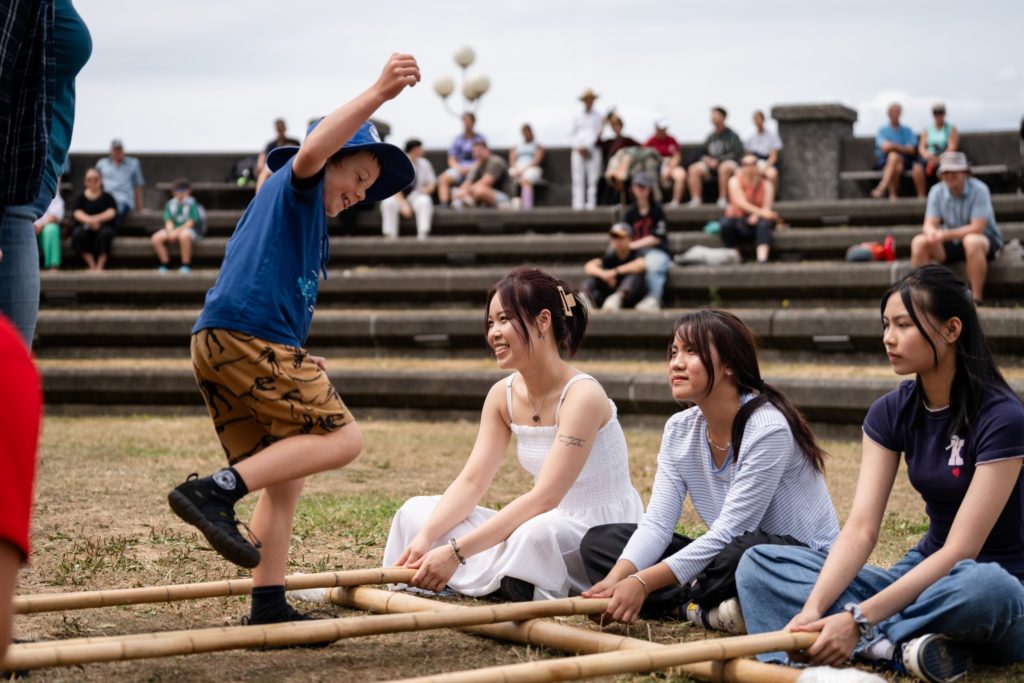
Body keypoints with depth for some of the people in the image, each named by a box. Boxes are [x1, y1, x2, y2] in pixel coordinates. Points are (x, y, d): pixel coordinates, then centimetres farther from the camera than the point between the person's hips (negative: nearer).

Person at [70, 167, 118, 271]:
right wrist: (90, 221, -25)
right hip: (85, 227, 1)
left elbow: (111, 213, -5)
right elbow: (77, 213, -5)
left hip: (104, 226, -1)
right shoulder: (80, 197, 12)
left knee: (105, 233, -36)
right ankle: (91, 265, -32)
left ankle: (100, 266, -31)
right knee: (78, 233, -33)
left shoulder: (107, 197, 11)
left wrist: (95, 219, -20)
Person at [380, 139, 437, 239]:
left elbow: (432, 182, 11)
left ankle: (423, 234, -40)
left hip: (417, 197, 2)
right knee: (388, 203, -34)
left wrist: (428, 188, -15)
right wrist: (403, 204, -27)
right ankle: (390, 236, -35)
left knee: (425, 202, -33)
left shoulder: (424, 163, 7)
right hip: (399, 197, -2)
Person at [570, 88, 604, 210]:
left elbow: (598, 135, 1)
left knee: (593, 179, -7)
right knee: (578, 180, -4)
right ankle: (578, 205, -6)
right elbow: (574, 134, 13)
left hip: (593, 150, -1)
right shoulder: (576, 117, 15)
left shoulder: (598, 117, 9)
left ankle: (591, 204, -8)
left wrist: (587, 147, -10)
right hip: (578, 151, 1)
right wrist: (577, 148, -4)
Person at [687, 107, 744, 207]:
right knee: (694, 169, -18)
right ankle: (696, 199, -22)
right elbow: (703, 153, 22)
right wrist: (706, 159, -4)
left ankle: (723, 199, -33)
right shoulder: (711, 137, 14)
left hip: (728, 162, -5)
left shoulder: (731, 135, -1)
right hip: (711, 165, 5)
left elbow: (737, 153, -9)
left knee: (725, 168, -40)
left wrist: (718, 160, -15)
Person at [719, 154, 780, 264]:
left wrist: (756, 215, -33)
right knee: (726, 223, -33)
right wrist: (761, 212, -33)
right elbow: (741, 202, -19)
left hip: (757, 219, 1)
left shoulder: (766, 184, 0)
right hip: (738, 219, -1)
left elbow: (767, 207, -10)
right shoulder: (735, 181, -5)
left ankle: (762, 258, -48)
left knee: (765, 223, -34)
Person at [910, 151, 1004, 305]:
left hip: (984, 238, -5)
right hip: (951, 245, 5)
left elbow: (977, 228, -24)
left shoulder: (979, 190, -18)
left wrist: (946, 234, -32)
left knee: (971, 241, -39)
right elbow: (929, 225, -7)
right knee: (919, 242, -18)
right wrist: (932, 233, -33)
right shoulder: (936, 191, -4)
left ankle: (976, 298, -31)